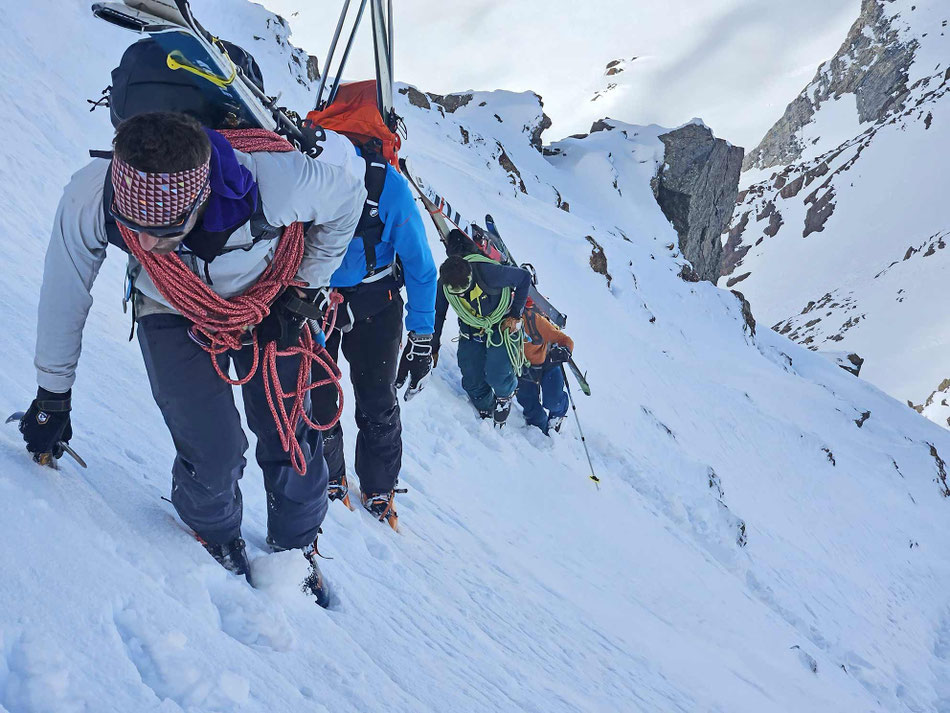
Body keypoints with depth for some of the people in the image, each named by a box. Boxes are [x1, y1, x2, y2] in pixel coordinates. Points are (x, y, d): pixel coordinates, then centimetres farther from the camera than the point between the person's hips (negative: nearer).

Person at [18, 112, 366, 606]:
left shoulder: (274, 184, -40)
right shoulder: (90, 199, -35)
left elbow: (348, 181, -16)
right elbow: (63, 299, -16)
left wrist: (305, 285, -10)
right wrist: (52, 397, -5)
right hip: (174, 316, 0)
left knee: (291, 441, 3)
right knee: (214, 456, -12)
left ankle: (296, 546, 34)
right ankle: (215, 537, 22)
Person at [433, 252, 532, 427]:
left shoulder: (489, 273, -35)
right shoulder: (443, 285, -22)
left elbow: (524, 277, -18)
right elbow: (437, 314, -1)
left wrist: (515, 315, -15)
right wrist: (433, 348, 4)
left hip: (502, 324, -4)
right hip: (471, 329, 4)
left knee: (496, 374, -21)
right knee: (472, 381, -4)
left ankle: (505, 395, 15)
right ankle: (486, 411, 27)